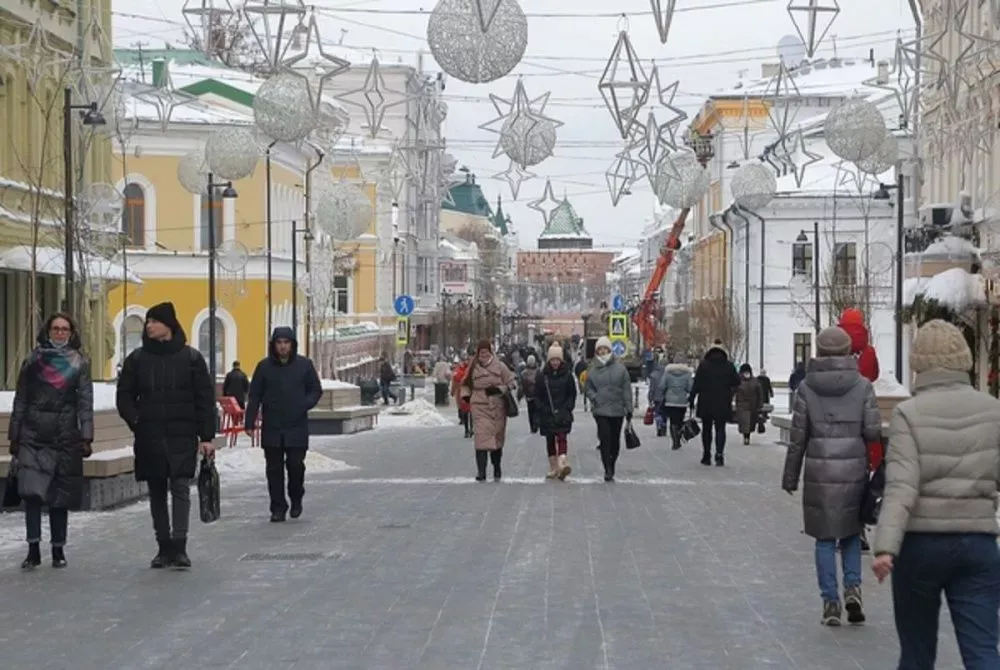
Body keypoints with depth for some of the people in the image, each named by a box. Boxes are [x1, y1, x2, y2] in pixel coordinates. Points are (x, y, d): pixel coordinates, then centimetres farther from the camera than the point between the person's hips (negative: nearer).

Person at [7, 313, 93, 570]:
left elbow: (85, 403, 1)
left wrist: (86, 437, -7)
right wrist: (14, 436, 7)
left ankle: (58, 550, 16)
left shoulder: (79, 363, 6)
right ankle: (33, 550, -9)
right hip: (33, 435, 0)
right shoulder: (33, 360, 9)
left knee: (60, 496, 5)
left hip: (65, 437, 0)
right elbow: (20, 400, 10)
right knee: (31, 491, -13)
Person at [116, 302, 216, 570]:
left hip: (182, 437, -3)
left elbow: (205, 399, 1)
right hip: (149, 438, 3)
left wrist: (206, 436, -4)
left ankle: (179, 547, -11)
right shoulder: (137, 359, 7)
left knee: (180, 488, -10)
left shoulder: (191, 358, 1)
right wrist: (136, 421, -4)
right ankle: (164, 547, 14)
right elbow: (124, 396, 12)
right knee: (156, 493, 7)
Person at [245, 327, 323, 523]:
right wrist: (250, 422, -1)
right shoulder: (264, 366, 4)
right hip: (271, 428, 1)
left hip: (297, 427, -1)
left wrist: (305, 404, -9)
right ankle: (278, 508, 12)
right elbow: (254, 396, 5)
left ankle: (296, 499, 20)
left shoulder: (304, 365, 3)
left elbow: (316, 390, 10)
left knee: (295, 464, -6)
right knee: (274, 469, 3)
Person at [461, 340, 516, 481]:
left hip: (498, 407, 1)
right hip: (479, 407, 0)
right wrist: (466, 396, 3)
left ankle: (497, 468, 29)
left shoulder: (499, 366, 1)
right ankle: (481, 472, -16)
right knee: (482, 437, -14)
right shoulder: (473, 368, 6)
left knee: (498, 437, 10)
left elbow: (512, 382, 2)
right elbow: (466, 384, 20)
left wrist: (499, 389, -13)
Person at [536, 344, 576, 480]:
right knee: (550, 440, 7)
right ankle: (553, 468, 15)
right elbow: (537, 395, 6)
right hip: (547, 415, 2)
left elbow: (572, 394, 7)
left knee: (561, 437, -17)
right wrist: (542, 409, -5)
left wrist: (566, 408, -5)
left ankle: (562, 463, -31)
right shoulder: (543, 376, 4)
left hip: (563, 414, -2)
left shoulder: (567, 375, 3)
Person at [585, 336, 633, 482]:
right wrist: (594, 397, -10)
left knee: (615, 440, 9)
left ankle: (611, 467, 26)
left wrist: (629, 408, -1)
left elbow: (627, 389, 2)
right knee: (605, 440, -10)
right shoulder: (592, 369, 4)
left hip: (618, 410, 1)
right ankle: (608, 470, -9)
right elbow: (588, 388, 11)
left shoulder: (619, 368, 1)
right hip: (600, 410, -1)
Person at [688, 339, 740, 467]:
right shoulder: (728, 366, -2)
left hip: (706, 403, 0)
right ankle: (719, 454, -13)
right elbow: (737, 382, 5)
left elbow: (696, 384, -8)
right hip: (723, 404, 0)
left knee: (706, 429, 12)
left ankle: (706, 456, 13)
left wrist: (691, 399, -4)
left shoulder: (703, 365, -5)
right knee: (720, 429, 4)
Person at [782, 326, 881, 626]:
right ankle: (853, 587, 1)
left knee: (825, 539, 8)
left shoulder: (807, 387, -2)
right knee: (851, 533, 18)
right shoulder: (862, 386, -2)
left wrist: (790, 477, 6)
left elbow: (798, 436, -2)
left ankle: (830, 602, 7)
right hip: (854, 471, 1)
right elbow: (873, 431, -6)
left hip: (819, 473, -1)